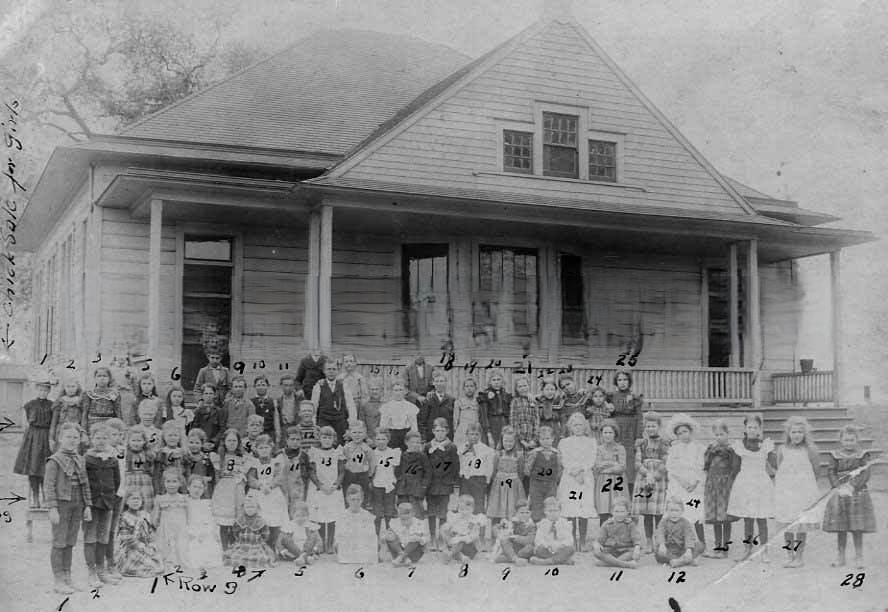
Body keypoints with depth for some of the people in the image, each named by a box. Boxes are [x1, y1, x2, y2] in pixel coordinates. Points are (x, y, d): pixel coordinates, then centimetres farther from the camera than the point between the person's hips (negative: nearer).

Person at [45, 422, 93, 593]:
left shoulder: (80, 460, 11)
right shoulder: (54, 460, -8)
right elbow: (48, 485, -12)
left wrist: (87, 506, 8)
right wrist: (52, 508, -17)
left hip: (76, 506, 6)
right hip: (61, 504, -6)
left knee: (70, 543, 10)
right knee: (59, 543, -1)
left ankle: (67, 579, 16)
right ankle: (59, 582, 3)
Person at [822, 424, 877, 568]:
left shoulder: (863, 456, 0)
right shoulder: (835, 456, 5)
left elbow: (865, 475, -7)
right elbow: (831, 472, -1)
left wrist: (852, 487, -18)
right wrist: (839, 487, -16)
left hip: (858, 493, -2)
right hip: (840, 496, 2)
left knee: (857, 529, 1)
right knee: (840, 529, 6)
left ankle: (859, 557, 12)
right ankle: (841, 557, 16)